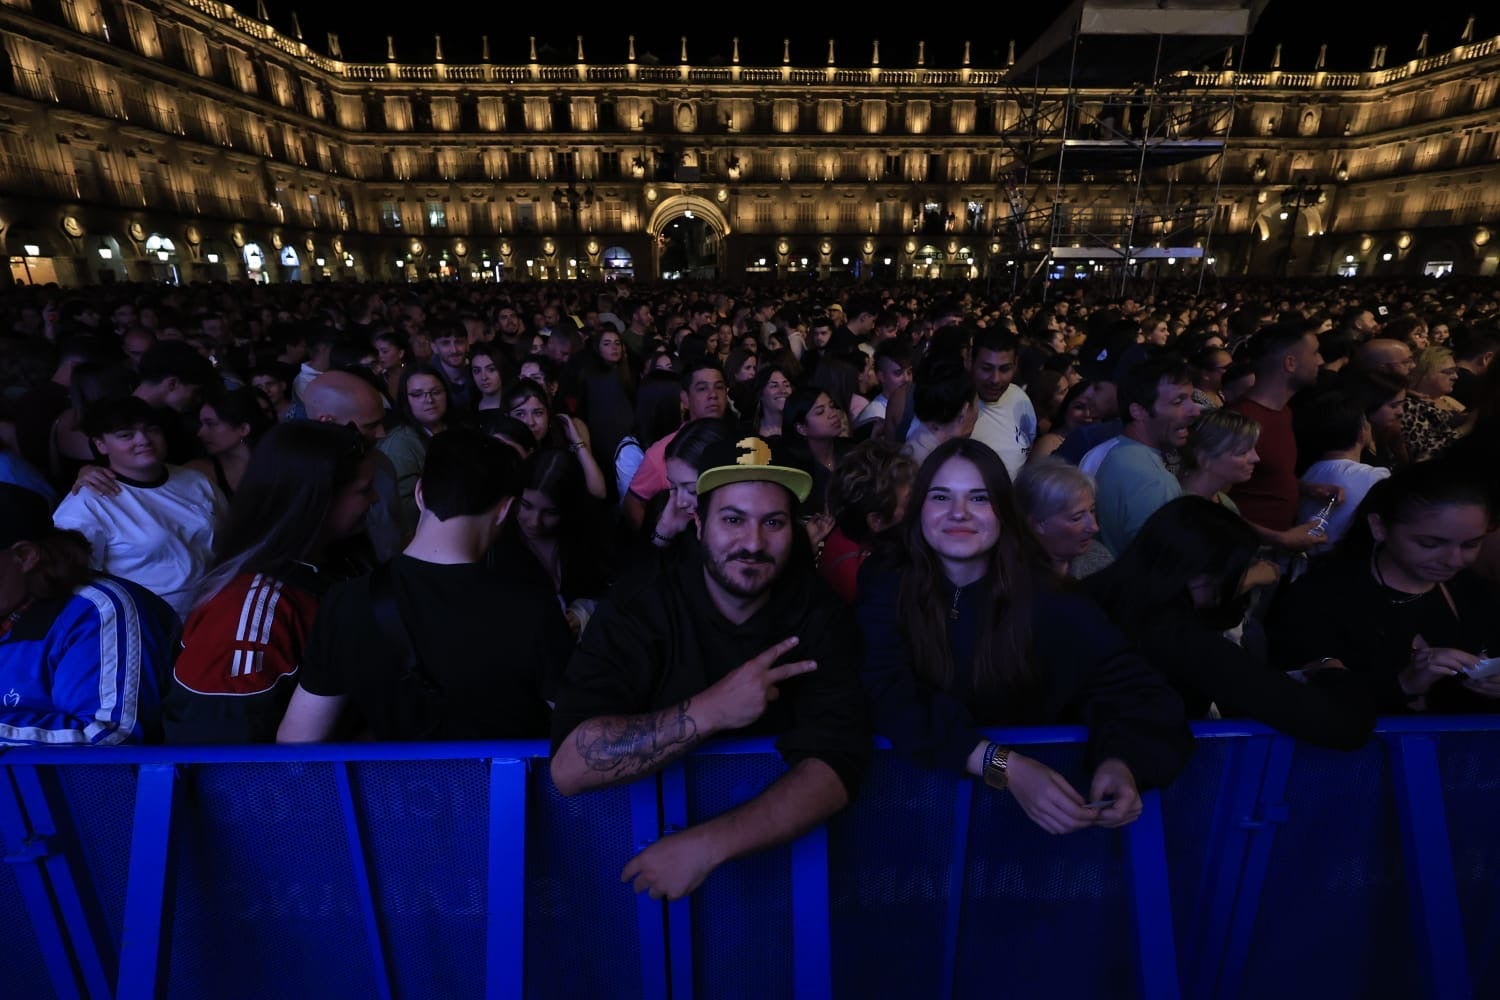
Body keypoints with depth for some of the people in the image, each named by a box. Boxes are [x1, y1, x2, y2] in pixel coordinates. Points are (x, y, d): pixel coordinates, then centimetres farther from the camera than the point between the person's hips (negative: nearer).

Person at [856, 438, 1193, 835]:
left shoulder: (1040, 591, -7)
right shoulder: (885, 585, -10)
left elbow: (1131, 684, -10)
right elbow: (891, 702, -18)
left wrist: (1121, 760, -30)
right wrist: (1005, 767, -29)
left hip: (1037, 772, 1)